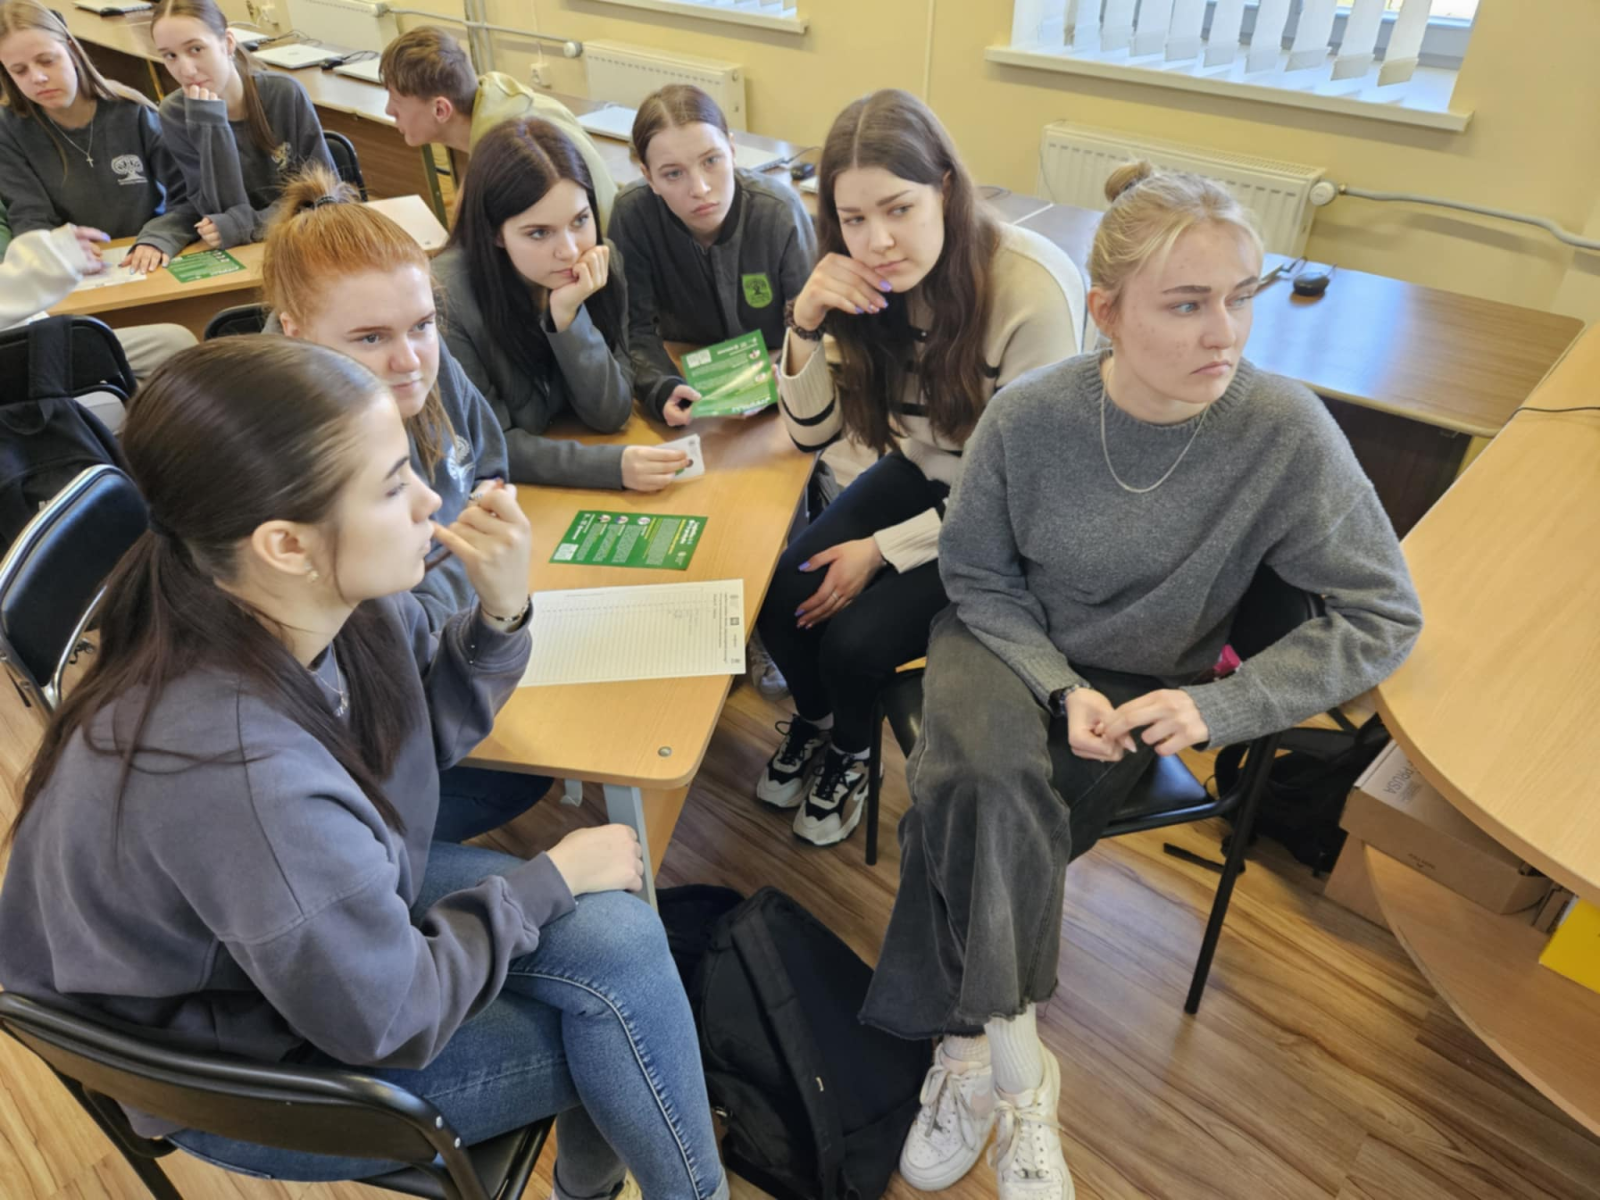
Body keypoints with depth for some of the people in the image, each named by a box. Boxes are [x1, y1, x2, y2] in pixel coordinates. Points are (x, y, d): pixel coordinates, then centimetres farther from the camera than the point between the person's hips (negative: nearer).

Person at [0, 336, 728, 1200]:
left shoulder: (337, 600, -19)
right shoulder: (238, 770, -40)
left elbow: (425, 732, 1)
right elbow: (388, 1019, -26)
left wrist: (501, 611, -18)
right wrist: (551, 878, -14)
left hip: (336, 907, 6)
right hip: (245, 1061, -6)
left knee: (618, 932, -7)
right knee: (622, 998, -6)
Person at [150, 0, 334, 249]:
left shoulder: (285, 93, -9)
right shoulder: (175, 114, -6)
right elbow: (225, 211, -12)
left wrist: (244, 225, -20)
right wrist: (209, 125, -22)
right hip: (234, 255, 1)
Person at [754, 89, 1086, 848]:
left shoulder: (1034, 290, -28)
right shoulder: (865, 283, -11)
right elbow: (811, 434, -5)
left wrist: (883, 550, -18)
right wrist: (806, 323, -23)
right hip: (918, 475, 5)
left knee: (854, 639, -19)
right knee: (781, 603, -13)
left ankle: (849, 754, 18)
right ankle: (813, 721, 22)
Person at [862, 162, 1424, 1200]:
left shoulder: (1287, 432, -20)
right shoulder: (1030, 416, -18)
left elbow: (1383, 617, -11)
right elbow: (978, 578, -4)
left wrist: (1221, 705, -19)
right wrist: (1059, 687, -19)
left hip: (1144, 684, 0)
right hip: (1008, 648, 1)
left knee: (989, 837, -23)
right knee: (987, 789, -29)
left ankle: (973, 1051, 3)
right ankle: (1019, 1076, -10)